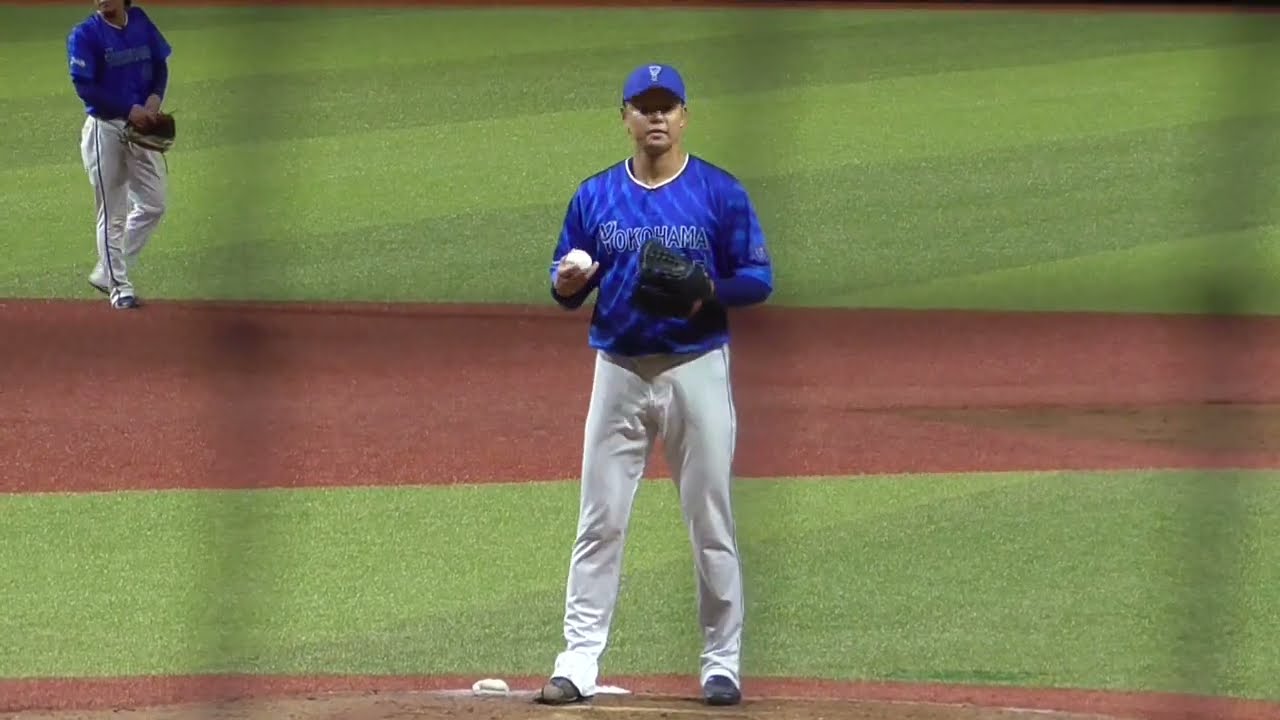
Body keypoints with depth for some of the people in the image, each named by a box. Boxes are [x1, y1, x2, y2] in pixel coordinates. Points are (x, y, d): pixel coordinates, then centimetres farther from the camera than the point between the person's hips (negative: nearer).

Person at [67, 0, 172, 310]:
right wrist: (129, 109, -21)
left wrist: (155, 97, -9)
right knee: (112, 214, 0)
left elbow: (160, 65, 11)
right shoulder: (84, 35, -12)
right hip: (105, 129, -6)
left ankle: (106, 274, 21)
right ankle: (118, 287, 11)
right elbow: (84, 86, -16)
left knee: (153, 205, 8)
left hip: (141, 127, 6)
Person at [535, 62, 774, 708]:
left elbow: (759, 279, -2)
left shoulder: (720, 193, -1)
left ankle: (722, 665, 9)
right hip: (618, 370, 2)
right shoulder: (595, 195, 7)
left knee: (711, 525, 2)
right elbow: (566, 287, 10)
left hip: (696, 370, -2)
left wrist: (709, 292, -21)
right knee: (599, 524, 0)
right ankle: (578, 665, 0)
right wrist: (568, 284, -14)